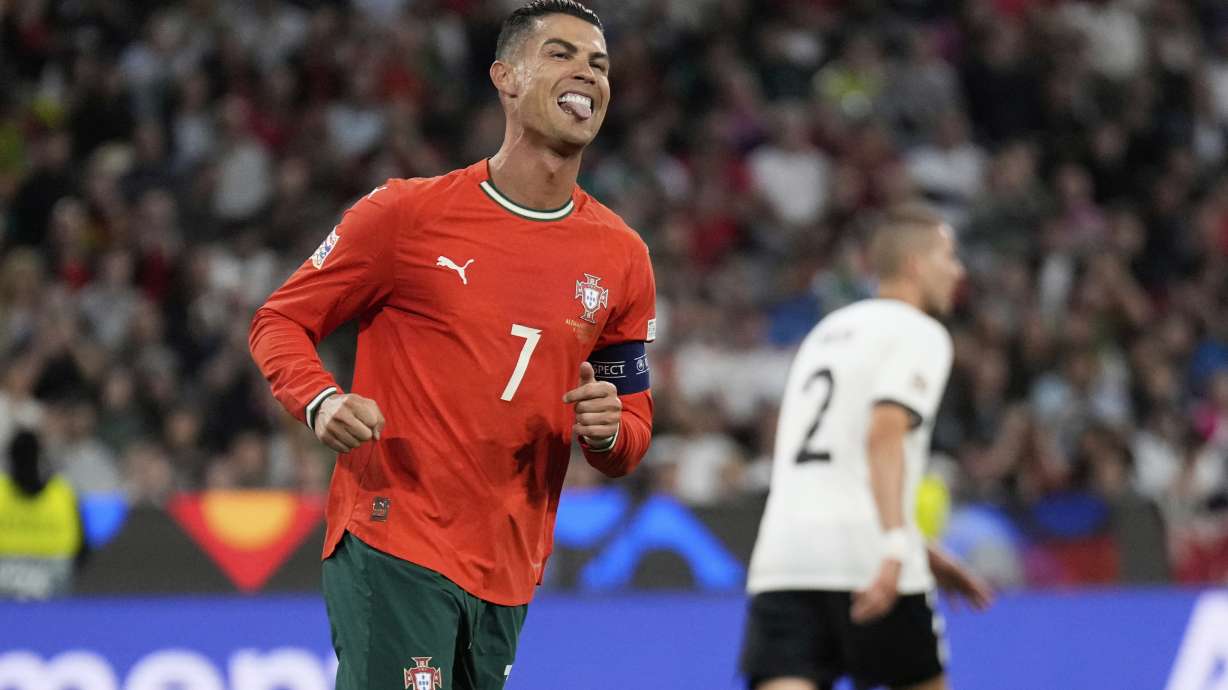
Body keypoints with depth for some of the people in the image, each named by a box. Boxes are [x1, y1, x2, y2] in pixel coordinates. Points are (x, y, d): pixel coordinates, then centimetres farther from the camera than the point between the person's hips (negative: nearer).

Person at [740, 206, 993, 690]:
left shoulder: (828, 330, 27)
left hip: (782, 557, 6)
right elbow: (885, 435, -16)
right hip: (863, 552, -6)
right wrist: (896, 547, -26)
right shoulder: (920, 333, 1)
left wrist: (923, 554, 35)